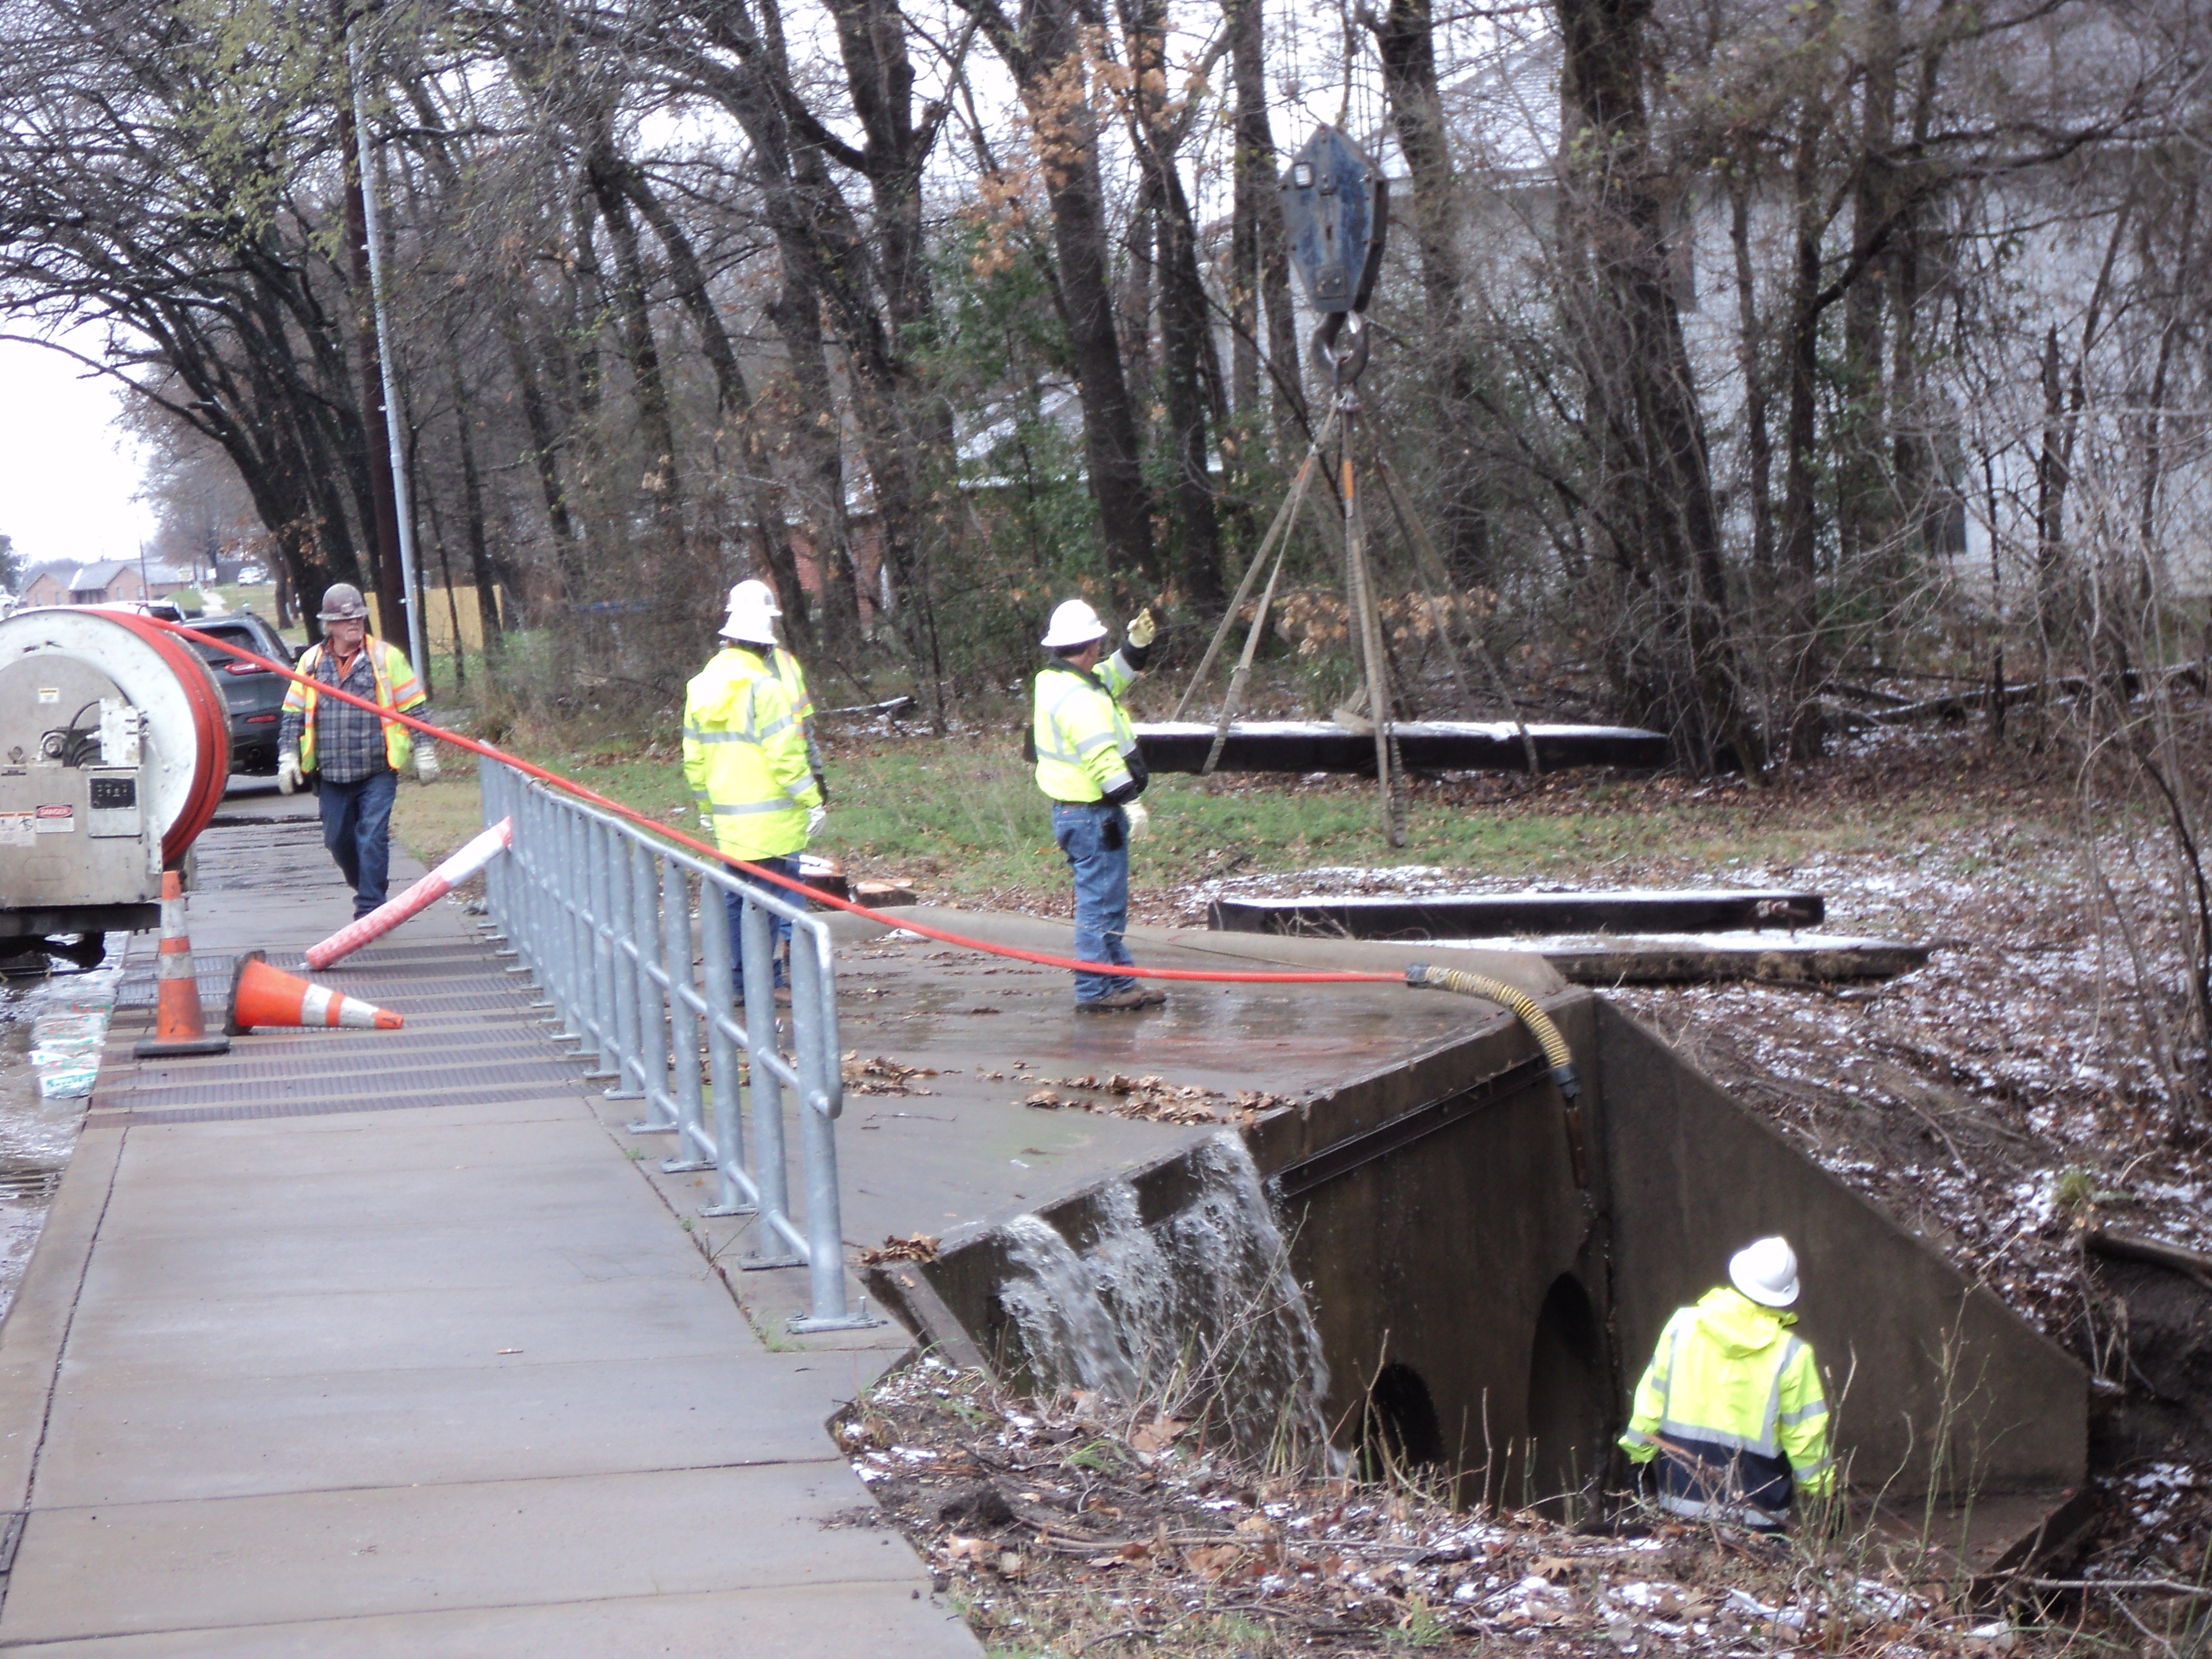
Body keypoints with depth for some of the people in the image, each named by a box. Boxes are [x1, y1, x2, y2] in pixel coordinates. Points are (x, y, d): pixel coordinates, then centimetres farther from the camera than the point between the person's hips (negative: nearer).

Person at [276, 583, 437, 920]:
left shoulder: (386, 658, 2)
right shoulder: (311, 662, 8)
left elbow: (415, 709, 5)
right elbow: (293, 715, 12)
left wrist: (424, 753, 1)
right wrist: (288, 758, 4)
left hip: (378, 771, -3)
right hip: (332, 775, 3)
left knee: (372, 839, -9)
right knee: (338, 840, 11)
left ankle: (370, 909, -4)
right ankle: (364, 888, 35)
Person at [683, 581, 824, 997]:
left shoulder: (701, 687, 10)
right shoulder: (763, 686, -14)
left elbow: (694, 758, 16)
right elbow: (785, 755, -17)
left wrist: (705, 807, 25)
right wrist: (813, 802, -10)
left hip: (728, 818, 7)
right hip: (769, 818, -7)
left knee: (736, 894, 14)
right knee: (772, 893, -4)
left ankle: (739, 979, 18)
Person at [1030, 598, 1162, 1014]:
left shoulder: (1054, 681, 13)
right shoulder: (1078, 696, -20)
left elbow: (1112, 677, 27)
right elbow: (1101, 756, -25)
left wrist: (1137, 646, 14)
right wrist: (1131, 801, -24)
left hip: (1072, 809, 11)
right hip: (1093, 814, -11)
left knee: (1106, 902, 17)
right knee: (1100, 903, -5)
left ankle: (1121, 982, 23)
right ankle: (1094, 991, -2)